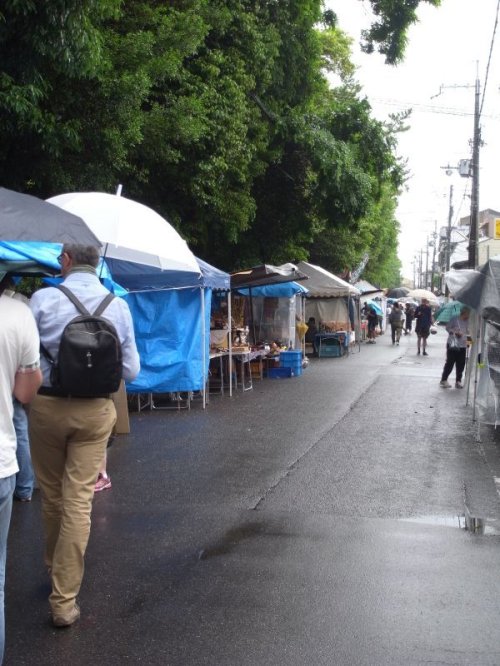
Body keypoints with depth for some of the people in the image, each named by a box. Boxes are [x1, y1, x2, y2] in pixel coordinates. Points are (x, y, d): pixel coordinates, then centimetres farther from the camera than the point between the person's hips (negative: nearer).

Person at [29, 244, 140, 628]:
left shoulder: (43, 299, -10)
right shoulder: (118, 306, -4)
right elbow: (131, 370, 0)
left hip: (47, 406, 0)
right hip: (95, 411, 1)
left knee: (52, 495, 18)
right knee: (79, 501, 3)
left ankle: (56, 570, 38)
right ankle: (64, 600, 5)